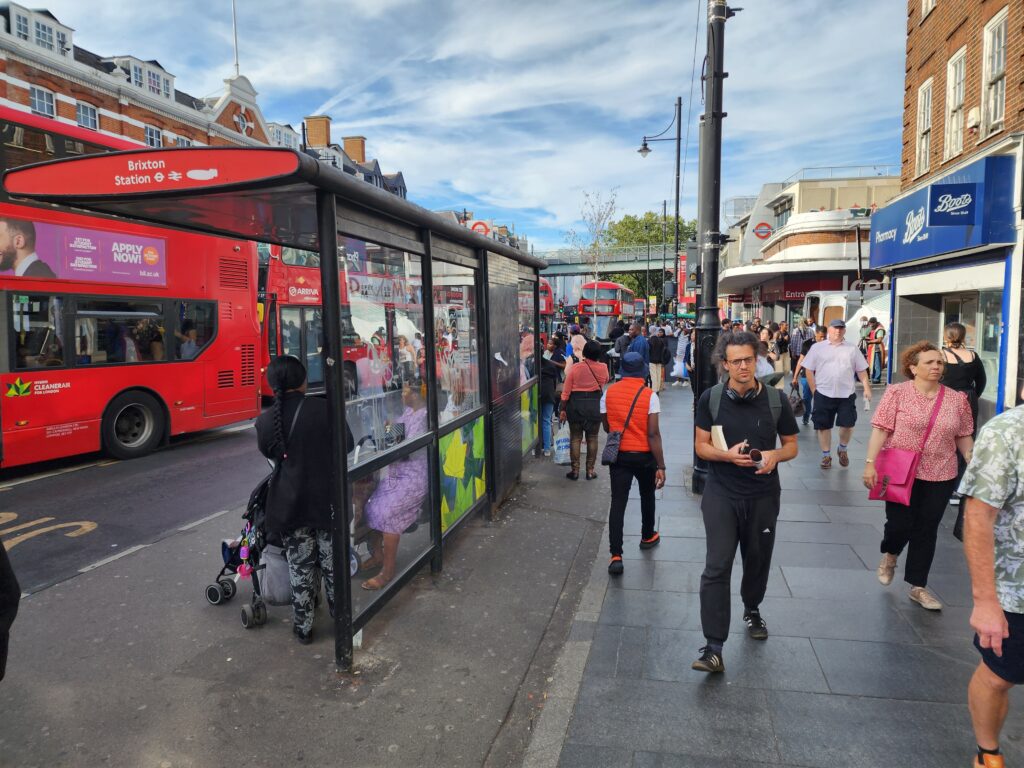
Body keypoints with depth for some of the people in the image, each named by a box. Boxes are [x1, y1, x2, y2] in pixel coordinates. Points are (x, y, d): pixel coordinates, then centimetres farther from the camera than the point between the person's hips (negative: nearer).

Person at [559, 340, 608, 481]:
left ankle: (575, 470, 10)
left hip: (576, 404, -1)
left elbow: (566, 391, -6)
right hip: (595, 405, 1)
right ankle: (590, 470, 14)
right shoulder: (603, 369, -4)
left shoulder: (576, 368, -8)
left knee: (575, 438, 7)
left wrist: (563, 410, 1)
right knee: (592, 438, 11)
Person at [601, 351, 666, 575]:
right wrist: (660, 466, -13)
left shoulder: (609, 393, -3)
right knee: (647, 495, 23)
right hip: (644, 456, -1)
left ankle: (616, 556, -9)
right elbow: (653, 434, -17)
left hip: (618, 455, 1)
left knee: (618, 502, 0)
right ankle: (647, 536, 43)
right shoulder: (649, 396, -13)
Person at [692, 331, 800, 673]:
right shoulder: (711, 398, -6)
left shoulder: (776, 400, -3)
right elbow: (701, 445, -1)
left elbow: (792, 445, 6)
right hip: (721, 494, -2)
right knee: (717, 567, -9)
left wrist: (774, 455, -17)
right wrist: (727, 455, -21)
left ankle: (752, 610, 49)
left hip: (763, 495, 2)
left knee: (757, 560, 19)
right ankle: (713, 648, -5)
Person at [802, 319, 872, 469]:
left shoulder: (852, 349, 7)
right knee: (824, 426, 5)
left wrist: (867, 388, -1)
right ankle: (826, 455, 19)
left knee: (848, 424, 0)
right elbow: (809, 370, 2)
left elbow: (861, 370, 10)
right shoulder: (817, 347, 1)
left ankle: (843, 449, 28)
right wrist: (814, 391, -3)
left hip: (846, 395, 1)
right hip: (824, 395, -1)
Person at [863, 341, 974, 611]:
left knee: (926, 531, 9)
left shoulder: (957, 399, 4)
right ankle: (889, 555, 34)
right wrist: (870, 463, -16)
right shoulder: (897, 392, -6)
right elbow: (880, 429, -10)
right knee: (900, 524, -1)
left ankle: (918, 587, 23)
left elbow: (963, 437, 10)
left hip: (940, 477, 3)